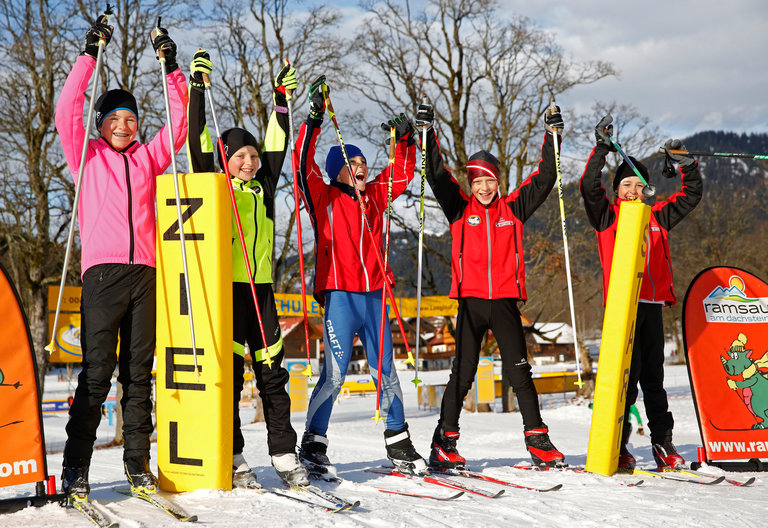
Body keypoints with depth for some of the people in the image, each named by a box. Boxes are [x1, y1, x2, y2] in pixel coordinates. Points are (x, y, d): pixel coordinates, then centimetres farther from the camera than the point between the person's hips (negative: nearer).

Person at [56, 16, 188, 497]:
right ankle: (75, 470, -3)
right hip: (102, 271, -3)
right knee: (97, 370, -8)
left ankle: (138, 464, 9)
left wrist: (172, 70, 9)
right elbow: (66, 111, 2)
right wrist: (89, 56, -1)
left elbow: (179, 122, 16)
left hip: (144, 272, 3)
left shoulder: (148, 158, 20)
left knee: (140, 371, 4)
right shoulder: (87, 155, 13)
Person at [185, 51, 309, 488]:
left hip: (261, 289, 5)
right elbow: (199, 142, -5)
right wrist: (198, 88, -8)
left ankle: (285, 456, 10)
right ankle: (233, 461, 4)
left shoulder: (263, 188, 15)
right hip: (225, 288, -4)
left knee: (273, 374, 5)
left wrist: (282, 99, 15)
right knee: (229, 374, -2)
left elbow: (277, 145, 18)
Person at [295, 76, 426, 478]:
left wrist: (406, 138, 15)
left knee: (385, 371, 10)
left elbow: (402, 173, 26)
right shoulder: (325, 197, 0)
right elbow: (305, 164, -13)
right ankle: (312, 447, 2)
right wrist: (314, 119, -19)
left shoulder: (374, 195, 14)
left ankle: (399, 445, 20)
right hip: (339, 295, -5)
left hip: (373, 295, 5)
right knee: (334, 373, -9)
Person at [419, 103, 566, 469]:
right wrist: (427, 133, -6)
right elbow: (436, 175, -1)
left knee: (519, 372, 3)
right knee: (462, 373, 2)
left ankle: (537, 439, 10)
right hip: (470, 301, -1)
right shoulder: (460, 209, 6)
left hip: (505, 301, 1)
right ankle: (444, 443, 10)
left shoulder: (513, 208, 9)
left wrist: (551, 136, 5)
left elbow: (544, 180, 10)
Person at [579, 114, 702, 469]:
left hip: (652, 305, 4)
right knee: (625, 377, -6)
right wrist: (602, 150, -12)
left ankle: (663, 442, 13)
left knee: (654, 377, 9)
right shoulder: (607, 216, 8)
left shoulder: (656, 217, 19)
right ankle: (617, 446, -1)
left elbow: (691, 196, 25)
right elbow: (589, 187, -7)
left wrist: (687, 166, 11)